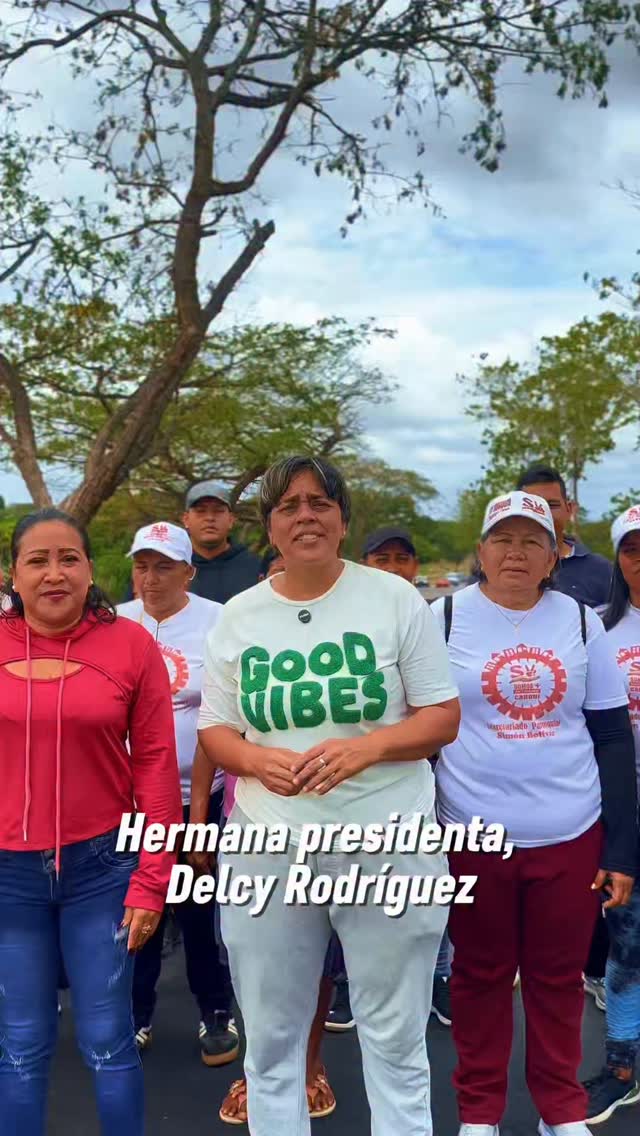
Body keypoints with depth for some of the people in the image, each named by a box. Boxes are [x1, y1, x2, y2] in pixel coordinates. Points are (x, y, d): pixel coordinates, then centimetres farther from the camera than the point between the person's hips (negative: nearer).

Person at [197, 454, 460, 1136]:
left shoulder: (396, 599, -2)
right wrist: (259, 760, -14)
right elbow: (213, 731, 8)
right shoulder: (237, 617, 4)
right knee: (271, 1035, 17)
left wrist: (365, 747, -19)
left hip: (388, 846, -2)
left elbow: (442, 717, -1)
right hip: (269, 848, 2)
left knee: (395, 1037, 12)